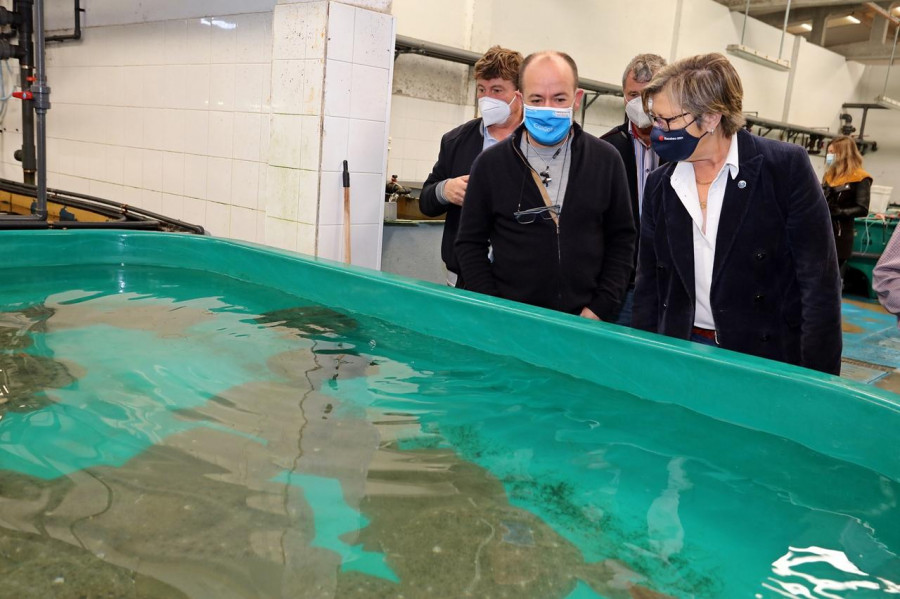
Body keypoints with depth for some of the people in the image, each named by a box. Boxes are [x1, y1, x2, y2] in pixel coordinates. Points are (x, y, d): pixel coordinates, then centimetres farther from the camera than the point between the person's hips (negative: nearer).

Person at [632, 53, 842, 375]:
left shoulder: (785, 166, -10)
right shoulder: (659, 184, 3)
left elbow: (819, 281, -10)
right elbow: (649, 284, 8)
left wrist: (815, 380, -12)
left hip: (769, 357, -3)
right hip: (680, 352, 4)